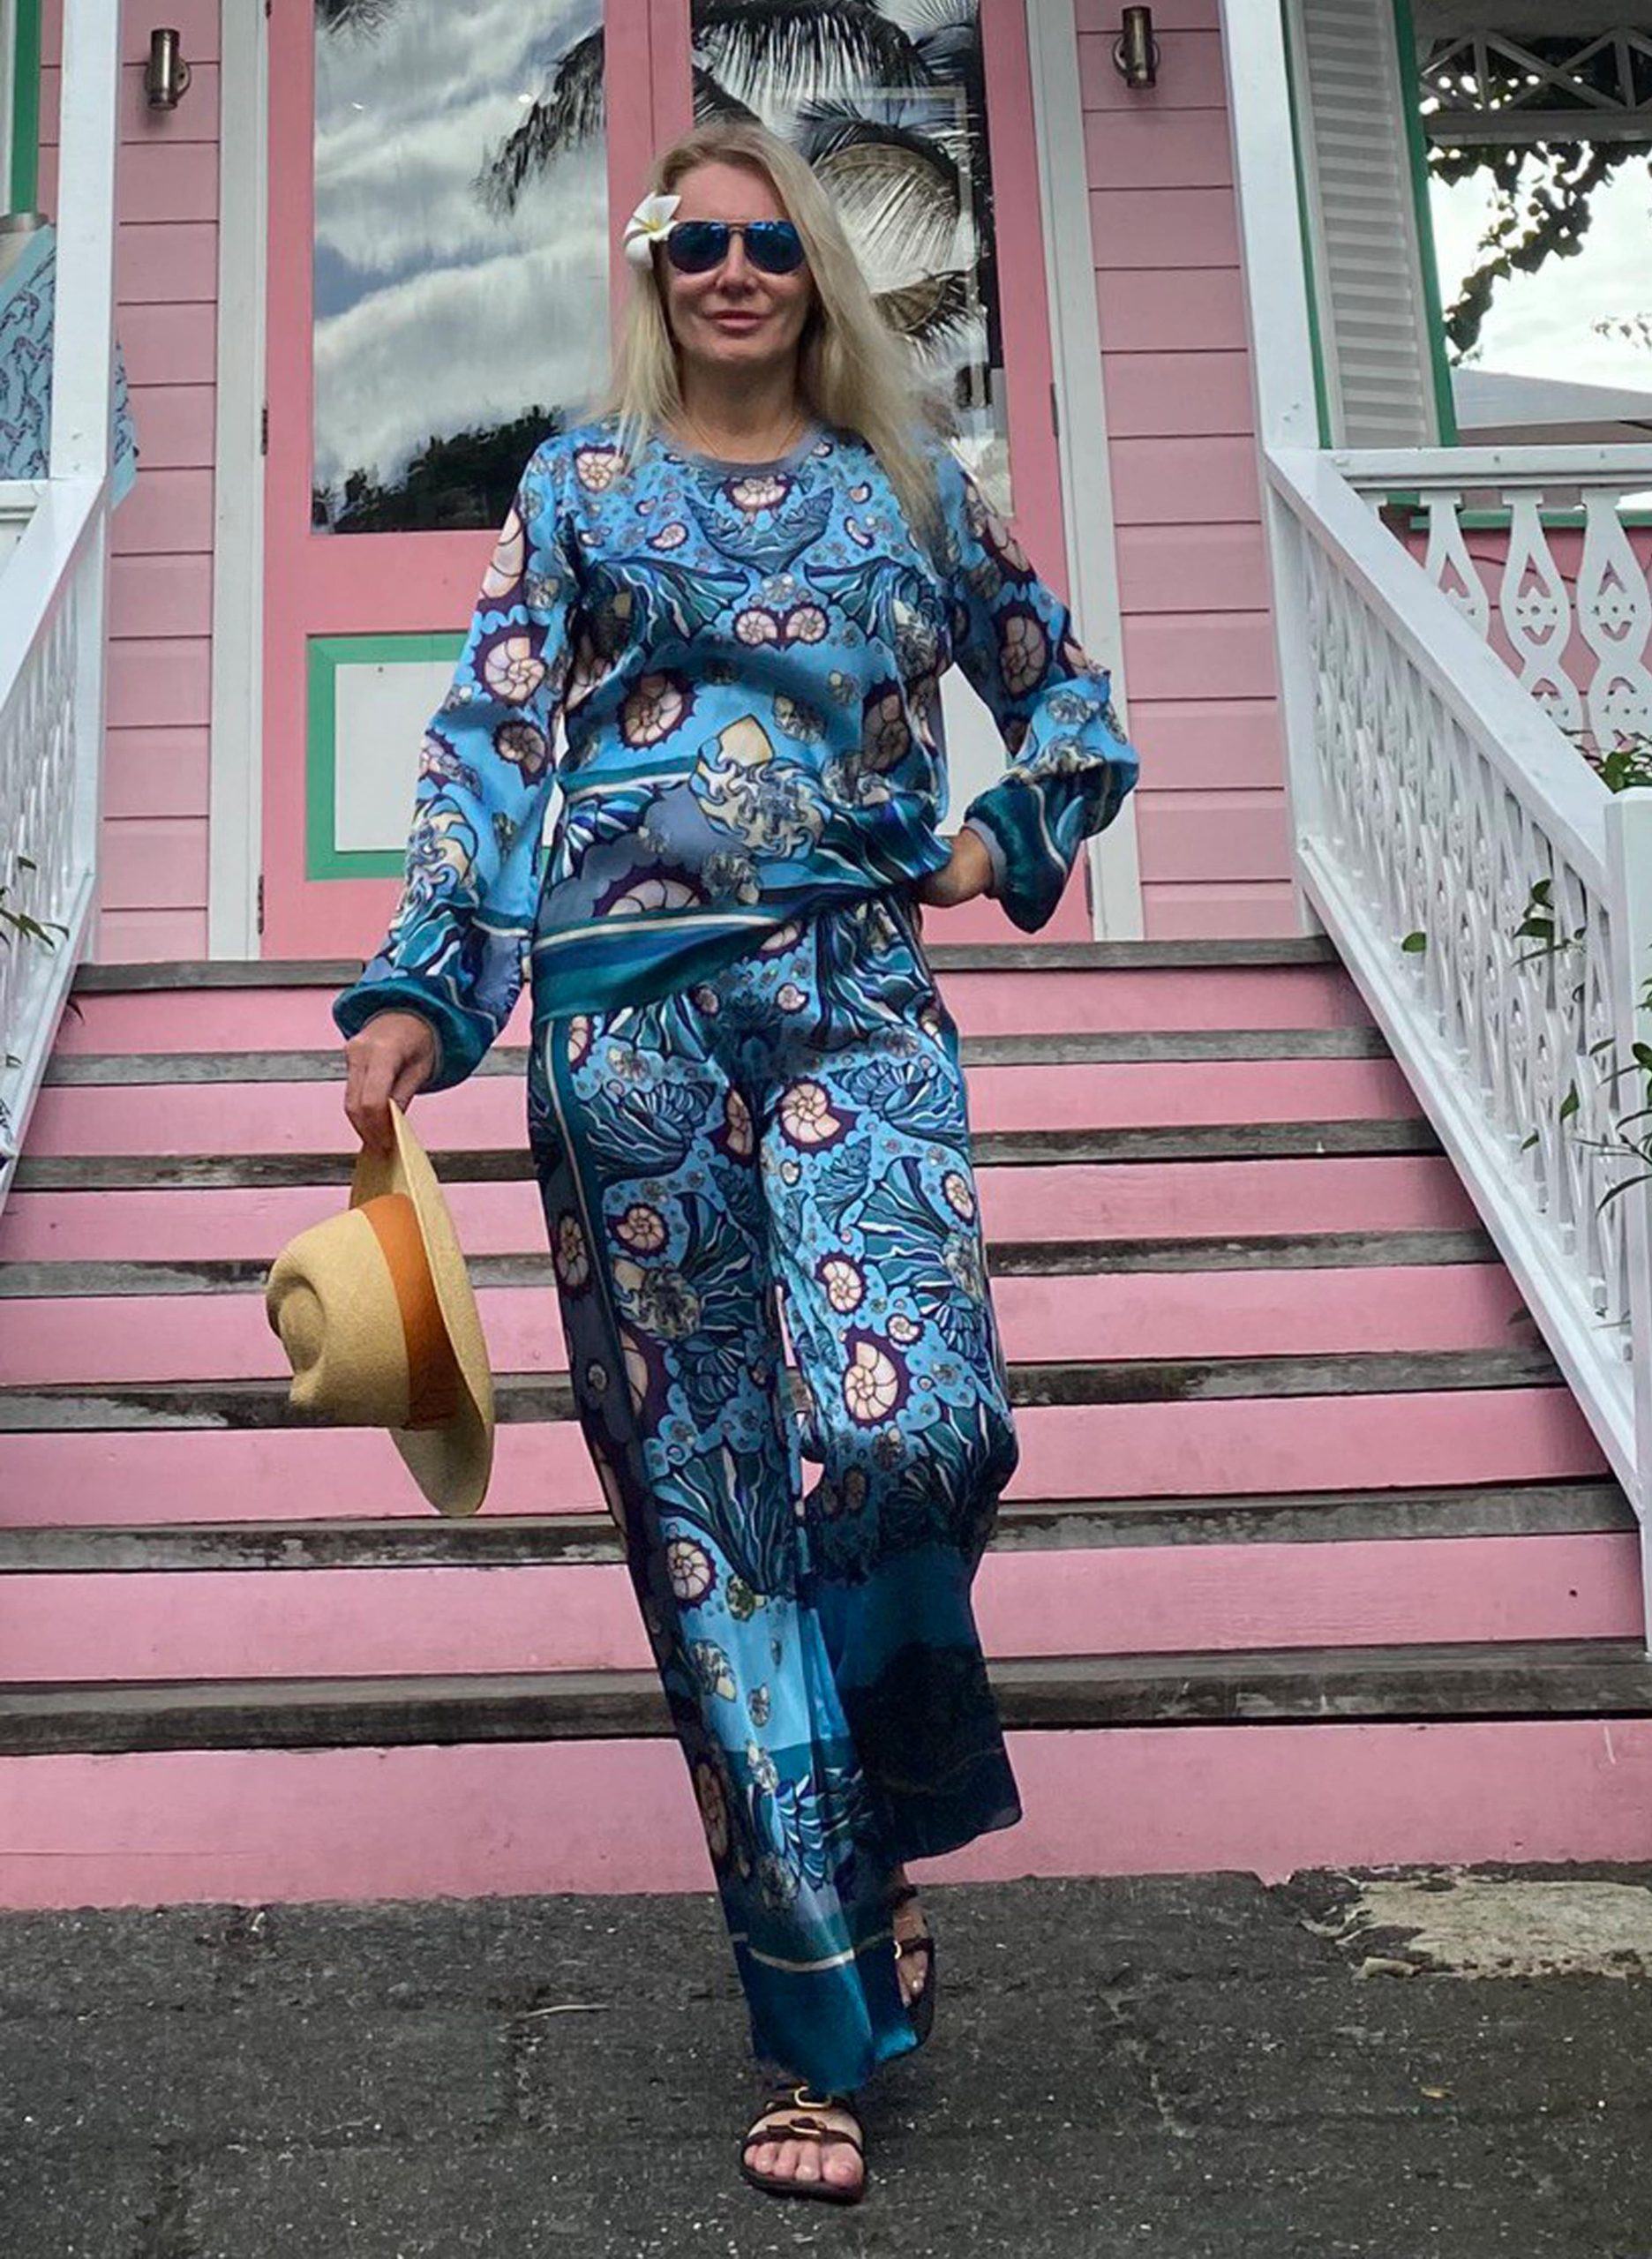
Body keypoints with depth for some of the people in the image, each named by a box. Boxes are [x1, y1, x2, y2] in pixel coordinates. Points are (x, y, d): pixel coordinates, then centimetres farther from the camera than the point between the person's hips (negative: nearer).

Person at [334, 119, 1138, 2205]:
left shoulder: (907, 481, 17)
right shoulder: (579, 486, 14)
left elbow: (1065, 688, 27)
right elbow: (488, 741, 5)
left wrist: (1012, 834, 9)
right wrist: (417, 993, -7)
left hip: (852, 992, 0)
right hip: (629, 1012, 0)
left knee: (905, 1428, -22)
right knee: (708, 1495, -1)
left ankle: (888, 1814, 12)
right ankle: (824, 2021, 12)